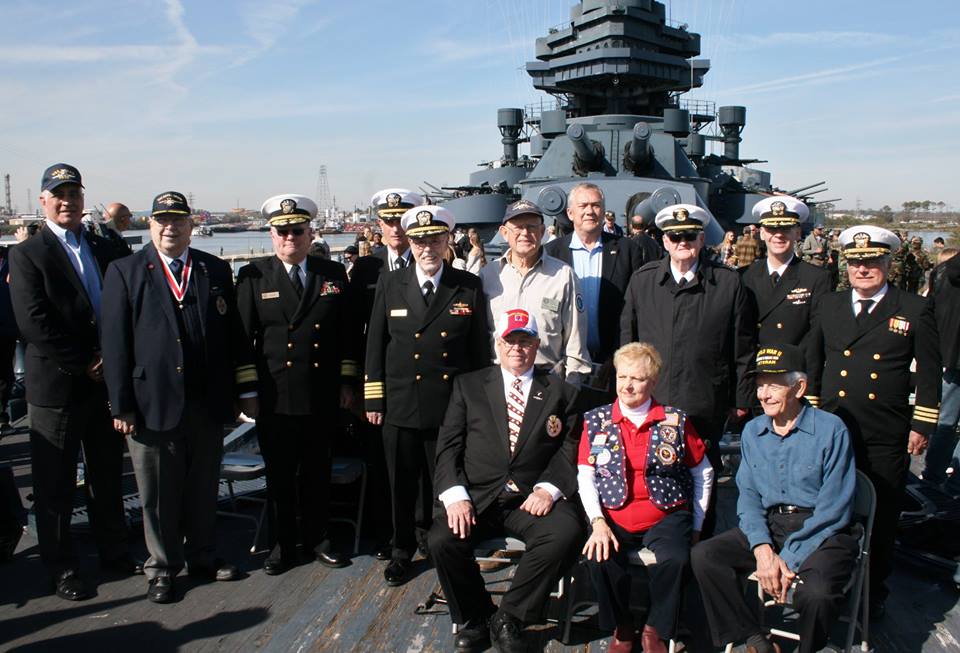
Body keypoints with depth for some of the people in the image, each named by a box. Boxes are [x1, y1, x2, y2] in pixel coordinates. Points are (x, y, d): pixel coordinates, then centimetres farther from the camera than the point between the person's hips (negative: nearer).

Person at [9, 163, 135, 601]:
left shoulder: (104, 249, 10)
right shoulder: (27, 254, -6)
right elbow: (33, 323, -15)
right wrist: (83, 364, -14)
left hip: (104, 380, 5)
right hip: (56, 385, -5)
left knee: (108, 476, 16)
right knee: (55, 485, 7)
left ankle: (114, 552, 32)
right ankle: (61, 569, 22)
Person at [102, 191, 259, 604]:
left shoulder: (216, 271, 8)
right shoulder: (125, 272, 1)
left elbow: (235, 334, 8)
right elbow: (115, 344, -3)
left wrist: (246, 389, 6)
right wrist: (121, 405, -7)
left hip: (208, 401, 3)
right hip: (153, 403, -2)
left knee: (204, 487, 15)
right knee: (159, 492, 9)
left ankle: (202, 557, 33)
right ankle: (162, 568, 27)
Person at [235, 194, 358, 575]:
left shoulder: (334, 273, 5)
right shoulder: (253, 276, 0)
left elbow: (348, 332, 7)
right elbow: (243, 336, -1)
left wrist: (348, 381, 4)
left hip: (323, 397, 1)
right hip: (275, 398, -1)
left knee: (318, 473, 13)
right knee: (280, 476, 10)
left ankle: (317, 539, 29)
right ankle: (284, 543, 26)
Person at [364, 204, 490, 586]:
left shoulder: (469, 287, 0)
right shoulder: (389, 285, 3)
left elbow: (480, 350, 3)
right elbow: (375, 345, 4)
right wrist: (373, 399, 1)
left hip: (452, 407, -1)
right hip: (400, 407, 1)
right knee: (403, 484, 12)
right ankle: (402, 551, 31)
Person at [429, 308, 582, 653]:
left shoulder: (561, 392, 14)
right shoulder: (468, 385, 14)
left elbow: (569, 449, 6)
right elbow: (448, 445, 6)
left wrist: (548, 489, -13)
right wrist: (455, 495, -9)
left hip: (533, 498, 0)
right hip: (476, 496, 1)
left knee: (566, 533, -29)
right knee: (442, 540, -26)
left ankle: (509, 617, -8)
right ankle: (475, 618, 3)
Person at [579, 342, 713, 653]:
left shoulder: (675, 421, 5)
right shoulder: (595, 421, 6)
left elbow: (703, 473, 13)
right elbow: (585, 477, 2)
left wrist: (696, 526, 9)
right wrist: (598, 522, -12)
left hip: (665, 517, 0)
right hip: (613, 519, 1)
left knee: (676, 559, -29)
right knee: (599, 558, -28)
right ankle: (622, 628, 3)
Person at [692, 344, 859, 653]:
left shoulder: (831, 430, -9)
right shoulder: (752, 431, 8)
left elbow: (834, 509, -13)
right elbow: (748, 496, 6)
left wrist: (789, 560, -16)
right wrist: (762, 548, -13)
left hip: (823, 533, -5)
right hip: (768, 527, 5)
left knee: (817, 593, -33)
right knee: (703, 556, -16)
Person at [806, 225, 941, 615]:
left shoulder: (915, 310, -2)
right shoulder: (828, 305, 6)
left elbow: (929, 374, 0)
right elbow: (813, 363, 13)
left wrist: (922, 426, -3)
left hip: (886, 439, -2)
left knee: (880, 519, 10)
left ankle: (872, 594, 29)